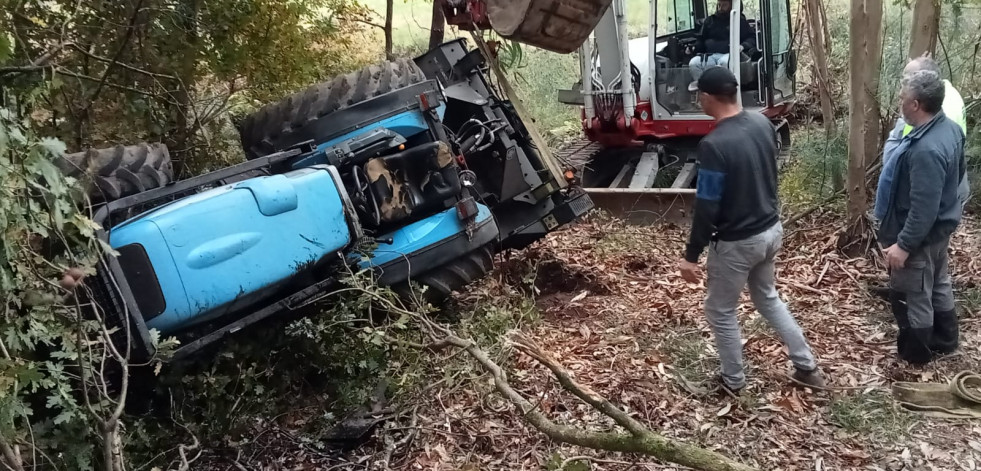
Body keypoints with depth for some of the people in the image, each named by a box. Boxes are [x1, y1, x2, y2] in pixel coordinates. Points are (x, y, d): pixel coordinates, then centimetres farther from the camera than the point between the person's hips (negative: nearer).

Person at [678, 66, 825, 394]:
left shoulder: (714, 145, -26)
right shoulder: (763, 124, -3)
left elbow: (706, 208, -23)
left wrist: (691, 255, -14)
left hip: (737, 242, -8)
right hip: (772, 230, 8)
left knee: (720, 311, 14)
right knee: (768, 298, 28)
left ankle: (733, 381, 29)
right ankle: (807, 367, 34)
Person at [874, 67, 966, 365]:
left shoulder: (926, 149, -35)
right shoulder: (950, 128, -3)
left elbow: (923, 209, -32)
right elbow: (959, 173, 13)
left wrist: (903, 245, -25)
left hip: (921, 236, -10)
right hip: (941, 227, 10)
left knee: (911, 296, 10)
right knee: (939, 285, 26)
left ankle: (914, 353, 28)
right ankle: (945, 340, 44)